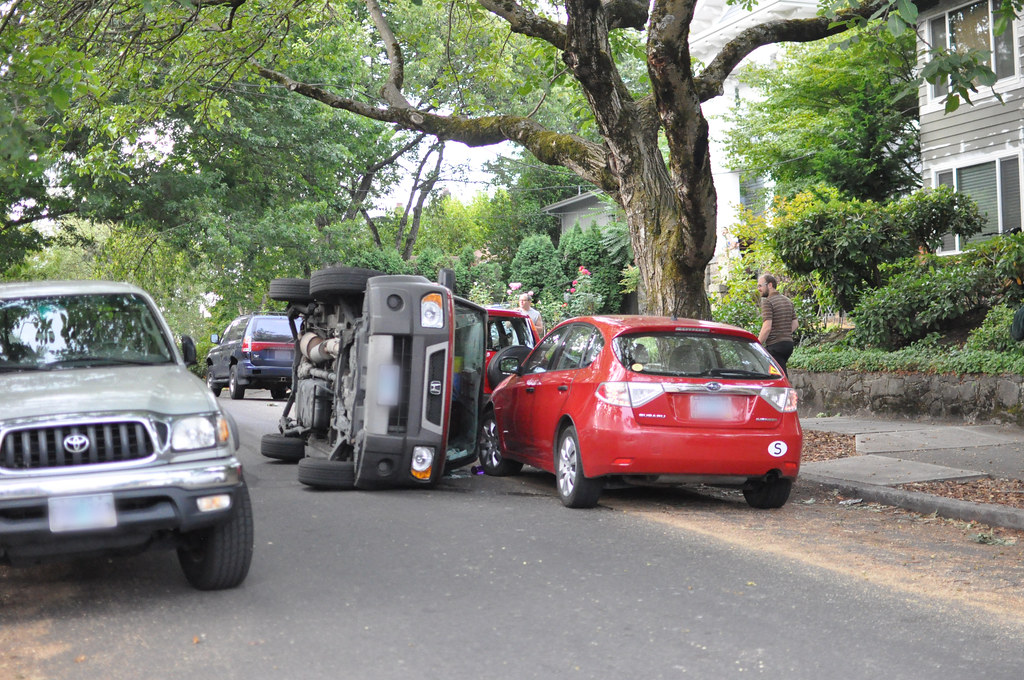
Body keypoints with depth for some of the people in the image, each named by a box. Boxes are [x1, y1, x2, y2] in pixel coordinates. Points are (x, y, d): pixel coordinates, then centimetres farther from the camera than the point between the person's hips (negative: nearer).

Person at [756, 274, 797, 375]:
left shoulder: (767, 301, -11)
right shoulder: (788, 301, 16)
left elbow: (767, 327, -19)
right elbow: (794, 324, 17)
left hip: (775, 345, -9)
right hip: (789, 343, 9)